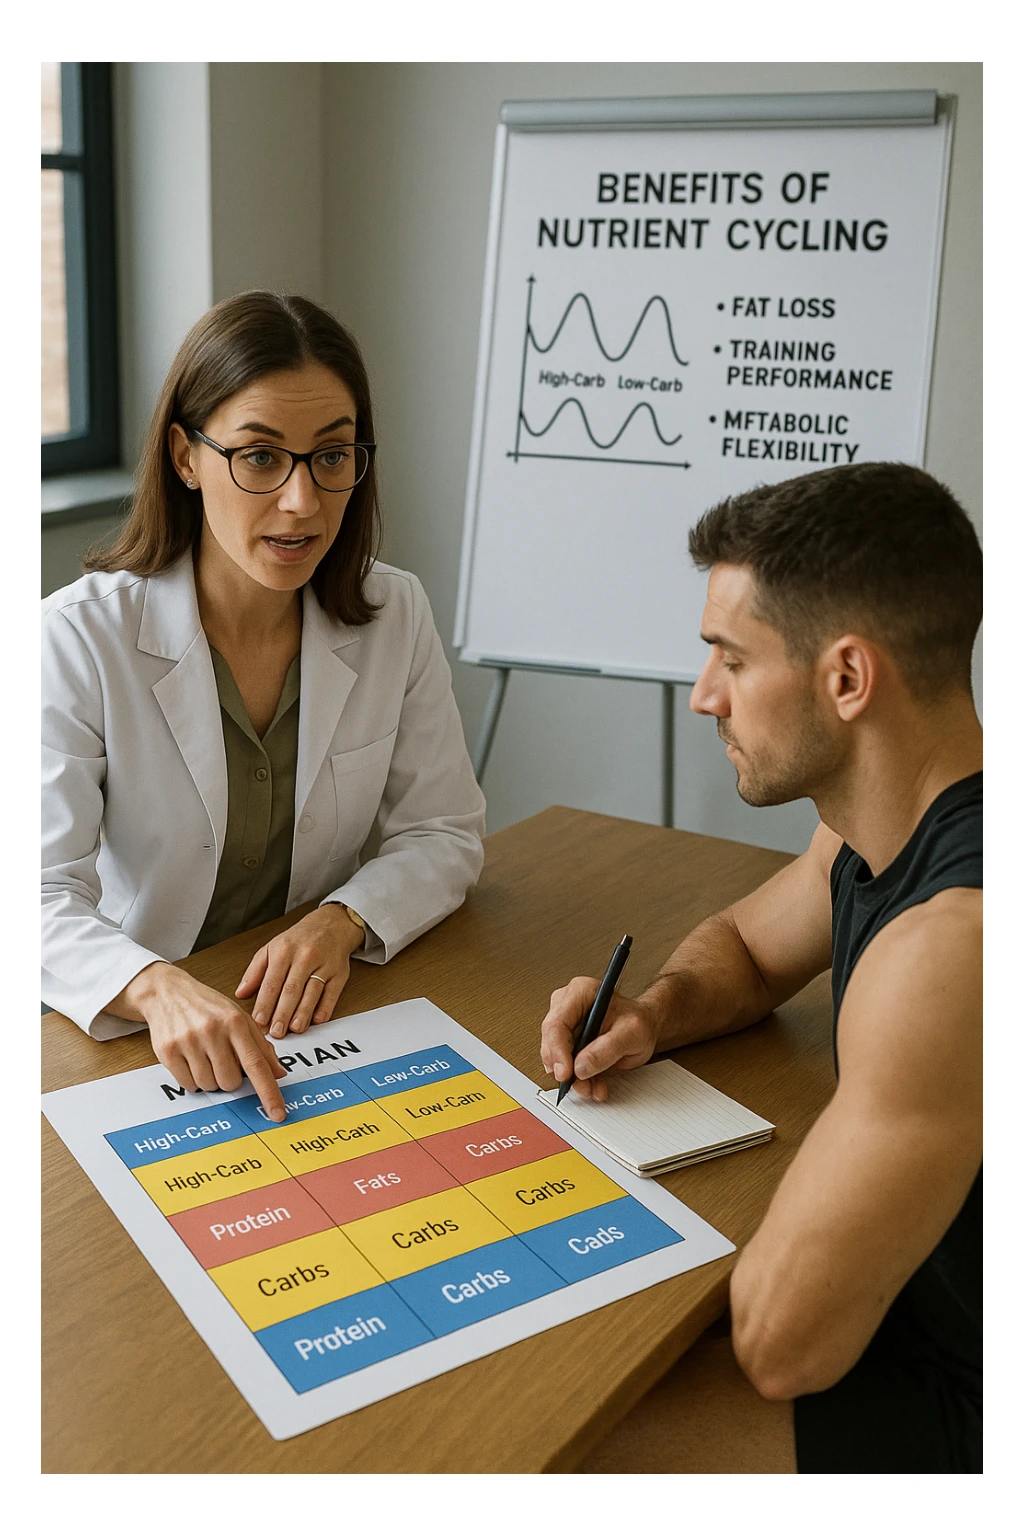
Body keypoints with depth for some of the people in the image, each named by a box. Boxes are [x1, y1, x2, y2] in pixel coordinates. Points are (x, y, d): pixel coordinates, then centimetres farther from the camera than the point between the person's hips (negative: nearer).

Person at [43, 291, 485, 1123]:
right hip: (126, 1033, 0)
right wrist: (159, 989, -40)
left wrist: (340, 923, -16)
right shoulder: (81, 639, -13)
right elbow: (44, 895, -19)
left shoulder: (395, 616, -2)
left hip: (324, 1017, 1)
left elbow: (443, 833, 4)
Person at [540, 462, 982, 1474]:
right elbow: (745, 945, 17)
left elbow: (781, 1348, -31)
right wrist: (655, 1013, -5)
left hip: (954, 1406, -8)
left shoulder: (948, 943, -36)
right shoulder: (871, 828, -3)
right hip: (906, 1298, 8)